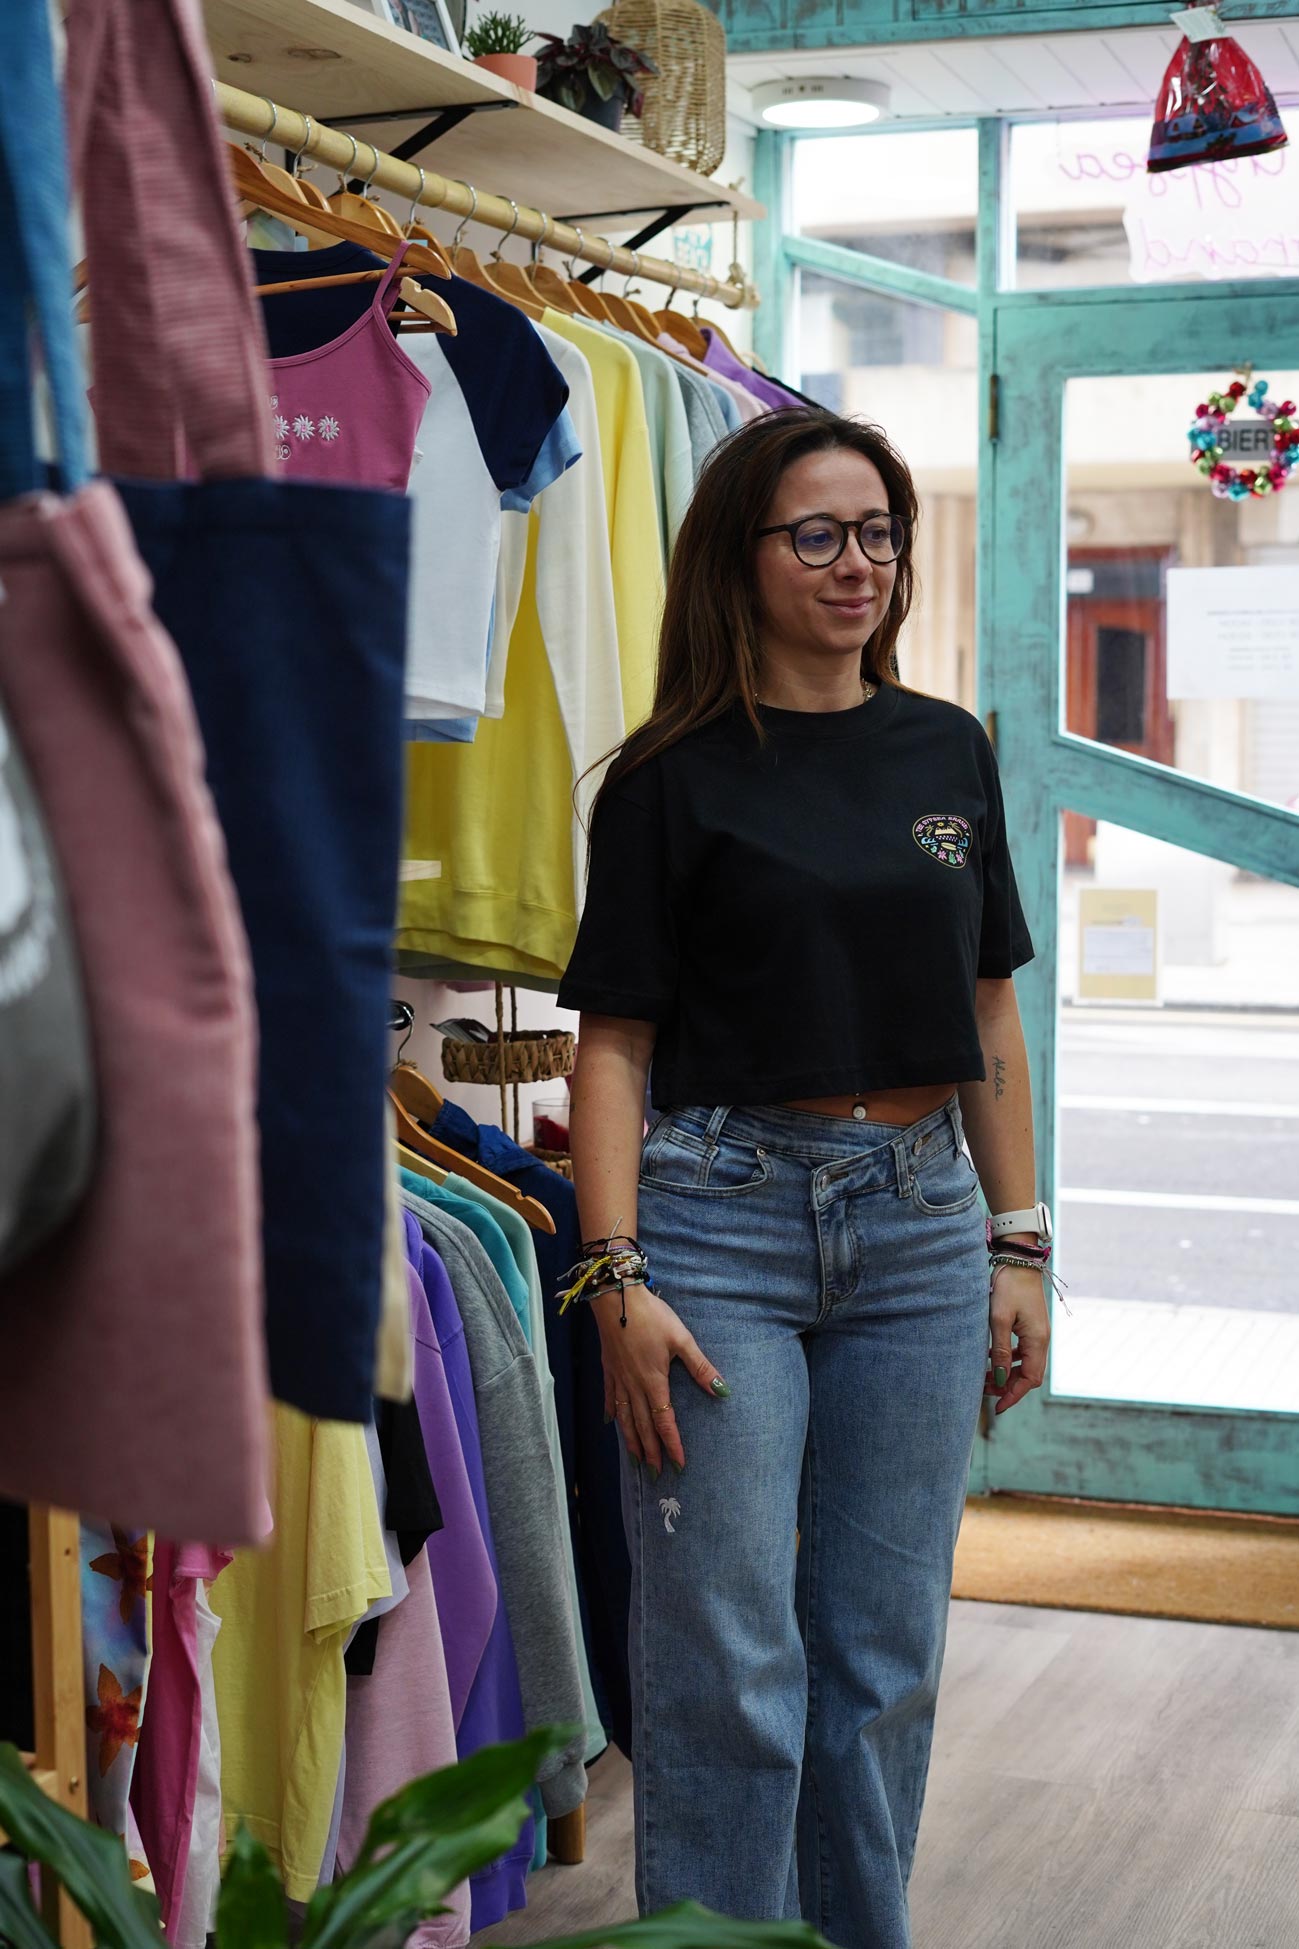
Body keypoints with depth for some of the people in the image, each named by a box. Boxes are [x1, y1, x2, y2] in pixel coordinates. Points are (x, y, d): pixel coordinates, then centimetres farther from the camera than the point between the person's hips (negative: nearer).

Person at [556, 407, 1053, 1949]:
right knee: (726, 1666, -1)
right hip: (724, 1213, -4)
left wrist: (1021, 1246, 9)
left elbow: (989, 1022, 13)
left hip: (921, 1225, 5)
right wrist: (619, 1279, -14)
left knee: (887, 1653, 12)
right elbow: (612, 1043, -5)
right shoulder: (672, 778, -3)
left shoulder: (947, 752, 11)